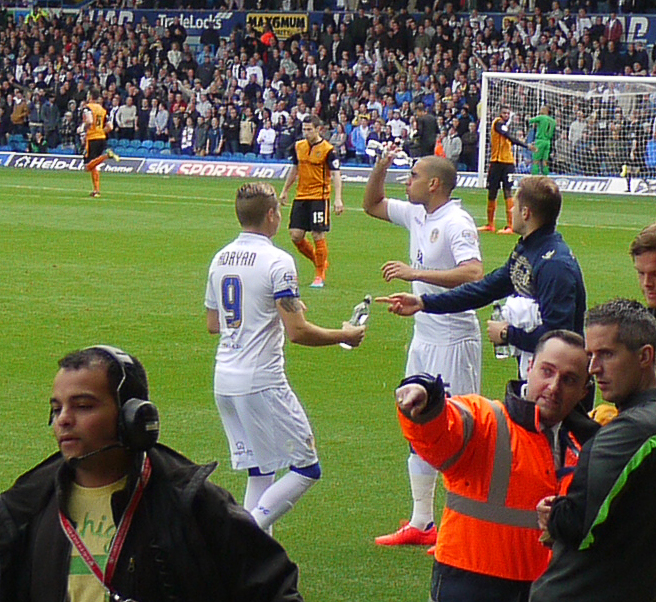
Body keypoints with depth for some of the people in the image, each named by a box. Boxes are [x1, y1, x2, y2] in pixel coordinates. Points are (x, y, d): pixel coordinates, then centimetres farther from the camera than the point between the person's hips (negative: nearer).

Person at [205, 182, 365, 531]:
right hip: (262, 383, -8)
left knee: (259, 473, 15)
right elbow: (297, 332, -17)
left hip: (224, 382, 8)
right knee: (306, 469, 0)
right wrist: (343, 336, -1)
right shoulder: (277, 261, -12)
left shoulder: (220, 259, 10)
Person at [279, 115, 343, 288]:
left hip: (319, 197, -6)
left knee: (318, 235, -5)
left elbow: (336, 174, -12)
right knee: (296, 235, 0)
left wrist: (338, 199, -21)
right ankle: (319, 261, 23)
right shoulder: (298, 147, 8)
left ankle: (320, 275, 7)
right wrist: (285, 191, 24)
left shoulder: (327, 150, -9)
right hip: (301, 196, 6)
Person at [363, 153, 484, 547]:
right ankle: (421, 523, 22)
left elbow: (473, 274, -30)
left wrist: (415, 273, -29)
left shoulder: (456, 223, -16)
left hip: (454, 340, -10)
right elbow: (373, 205, 27)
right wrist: (380, 168, 9)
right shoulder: (416, 215, 10)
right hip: (424, 336, 10)